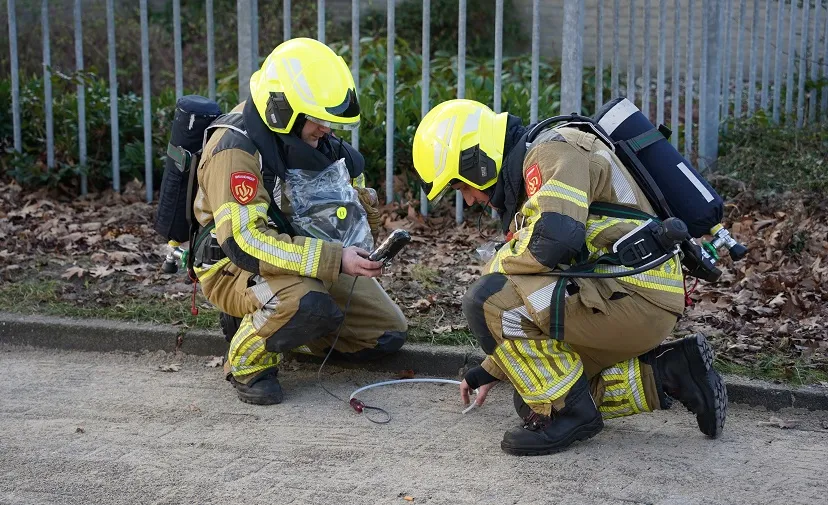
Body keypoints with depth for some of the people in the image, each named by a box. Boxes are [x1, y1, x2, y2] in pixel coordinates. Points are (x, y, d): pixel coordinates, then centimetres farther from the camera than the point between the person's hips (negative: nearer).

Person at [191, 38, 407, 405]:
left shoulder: (305, 132, -2)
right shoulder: (235, 150, -26)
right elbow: (245, 241, -34)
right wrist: (335, 260, -37)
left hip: (306, 256, 8)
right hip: (235, 266, -8)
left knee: (387, 333, 5)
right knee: (308, 303, -40)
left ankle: (268, 321, 16)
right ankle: (249, 361, -9)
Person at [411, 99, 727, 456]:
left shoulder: (553, 152, -10)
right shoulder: (530, 181, 21)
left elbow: (554, 238, -28)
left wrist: (498, 266, -8)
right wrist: (491, 369, 27)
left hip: (636, 297, -11)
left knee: (487, 301, -19)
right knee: (535, 396, 16)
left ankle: (568, 412, -7)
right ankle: (666, 375, 15)